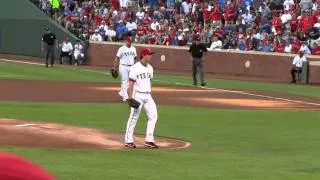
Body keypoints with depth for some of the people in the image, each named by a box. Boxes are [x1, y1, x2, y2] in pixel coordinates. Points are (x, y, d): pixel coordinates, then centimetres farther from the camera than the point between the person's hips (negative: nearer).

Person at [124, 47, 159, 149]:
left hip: (148, 96, 7)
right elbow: (130, 84, -12)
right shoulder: (135, 68, -11)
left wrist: (149, 94, 18)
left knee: (153, 115, 1)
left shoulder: (150, 68, 11)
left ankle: (149, 140, 6)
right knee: (134, 117, -3)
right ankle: (128, 141, 6)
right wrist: (130, 98, -18)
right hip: (138, 95, -7)